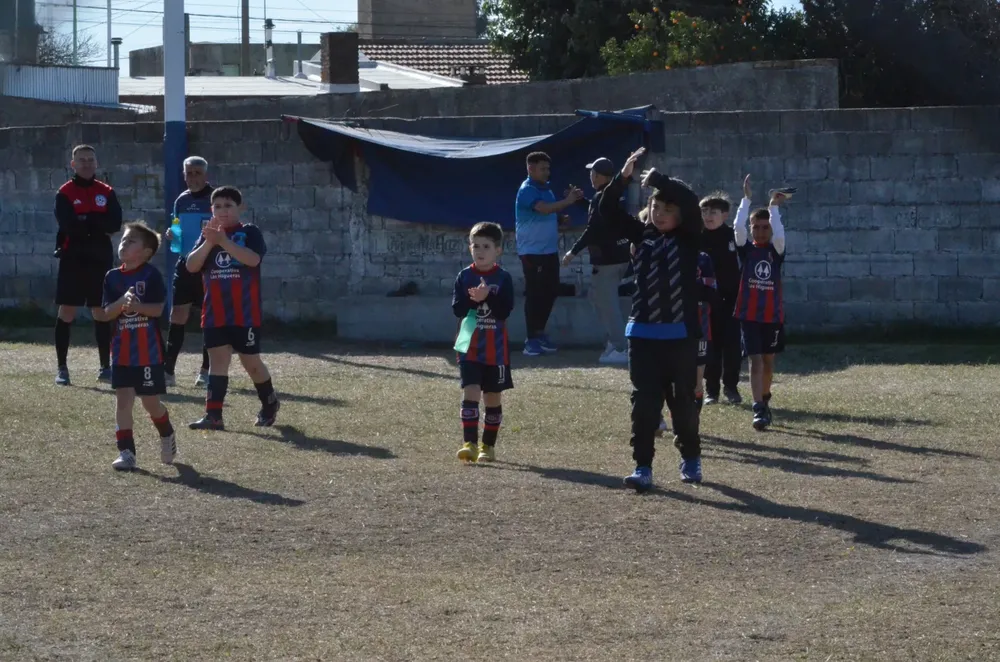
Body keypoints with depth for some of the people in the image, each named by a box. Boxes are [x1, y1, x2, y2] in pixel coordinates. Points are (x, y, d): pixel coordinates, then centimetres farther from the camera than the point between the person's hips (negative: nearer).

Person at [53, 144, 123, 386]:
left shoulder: (106, 192, 8)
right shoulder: (65, 193, -1)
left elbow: (114, 224, -6)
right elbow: (69, 225, -16)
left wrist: (85, 220, -12)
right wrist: (97, 224, -9)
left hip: (100, 259, 3)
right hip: (73, 258, -3)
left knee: (101, 312, 6)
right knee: (67, 312, -3)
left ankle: (106, 367, 12)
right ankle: (61, 368, 2)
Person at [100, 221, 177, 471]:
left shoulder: (151, 275, -7)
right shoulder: (112, 277, 4)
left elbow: (158, 309, -12)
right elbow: (107, 314, -1)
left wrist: (137, 306, -27)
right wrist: (122, 302, -20)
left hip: (147, 350, -3)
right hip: (121, 350, 3)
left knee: (150, 401, 4)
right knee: (123, 400, -3)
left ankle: (167, 436, 33)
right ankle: (126, 452, -2)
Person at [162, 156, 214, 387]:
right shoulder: (182, 201, 10)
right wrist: (172, 235, 0)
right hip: (185, 264, 5)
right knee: (177, 316, 0)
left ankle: (206, 372, 9)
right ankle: (168, 371, 2)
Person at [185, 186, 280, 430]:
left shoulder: (249, 232, -3)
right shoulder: (207, 235, 9)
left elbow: (253, 259, -23)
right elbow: (192, 266, -3)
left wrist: (223, 241, -29)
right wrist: (209, 243, -18)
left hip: (245, 313, -3)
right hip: (215, 313, 3)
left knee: (250, 361, 7)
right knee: (218, 359, -3)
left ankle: (270, 403, 31)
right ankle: (213, 415, -9)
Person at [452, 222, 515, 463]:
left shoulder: (503, 278, -2)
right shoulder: (464, 276, 2)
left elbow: (505, 310, -12)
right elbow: (457, 308, -5)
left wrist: (487, 298, -25)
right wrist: (474, 299, -22)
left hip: (495, 350, 0)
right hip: (469, 348, 0)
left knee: (493, 398, 8)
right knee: (470, 393, -11)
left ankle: (488, 446, 19)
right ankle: (469, 443, -15)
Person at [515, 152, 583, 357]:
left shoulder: (546, 189, 14)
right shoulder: (527, 190, -14)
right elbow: (544, 209, -30)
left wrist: (561, 219, 2)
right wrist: (568, 201, -32)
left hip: (550, 250, 9)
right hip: (532, 252, -9)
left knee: (550, 292, 10)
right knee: (534, 294, -6)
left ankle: (540, 333, 20)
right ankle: (532, 340, -3)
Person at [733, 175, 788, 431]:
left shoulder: (775, 251, 1)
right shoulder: (747, 249, -1)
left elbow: (779, 235, -20)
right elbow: (739, 227, -17)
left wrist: (774, 207, -18)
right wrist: (746, 199, -19)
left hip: (772, 315, 2)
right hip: (749, 316, -2)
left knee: (768, 362, 15)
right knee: (755, 362, -10)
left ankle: (764, 402, 35)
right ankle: (759, 410, -17)